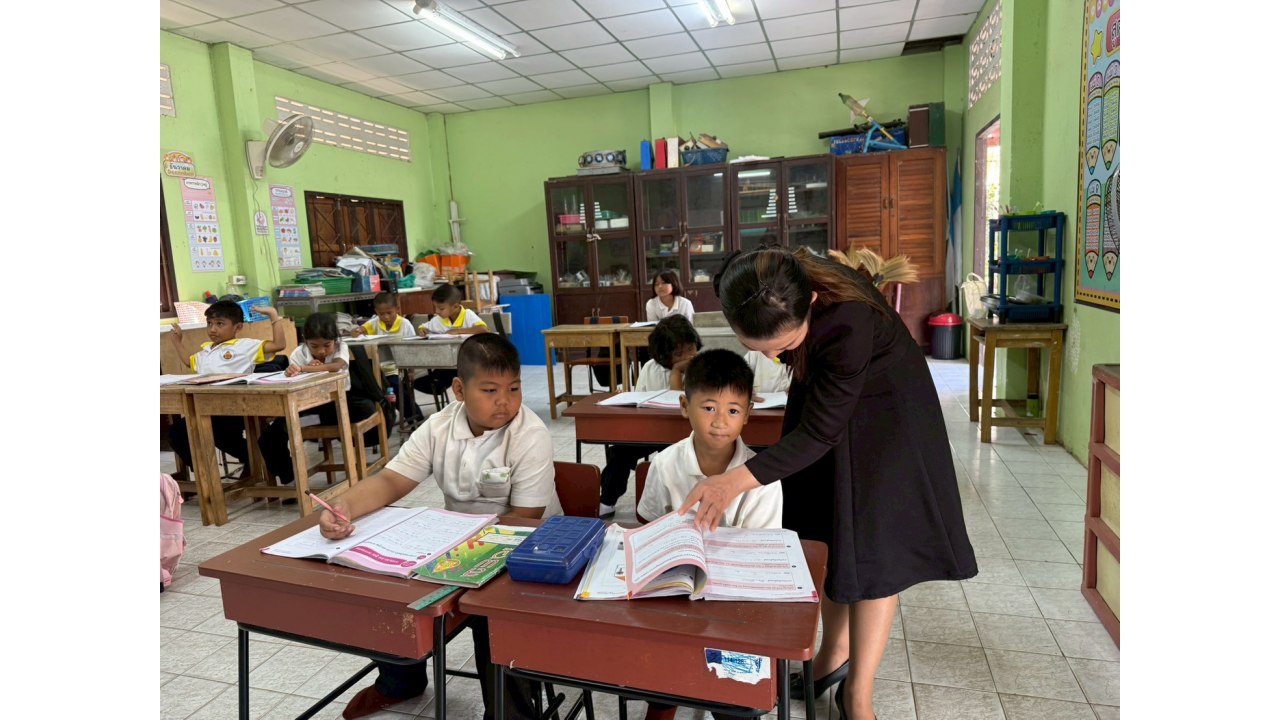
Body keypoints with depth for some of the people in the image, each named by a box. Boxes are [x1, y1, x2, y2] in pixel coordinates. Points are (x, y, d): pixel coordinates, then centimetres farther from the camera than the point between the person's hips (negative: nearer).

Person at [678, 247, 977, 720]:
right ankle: (834, 654, 30)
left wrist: (739, 480, -44)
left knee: (871, 546, -4)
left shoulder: (850, 322, -42)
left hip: (880, 413, -5)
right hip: (822, 392, 6)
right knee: (825, 537, 11)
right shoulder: (757, 292, -25)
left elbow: (821, 432, -34)